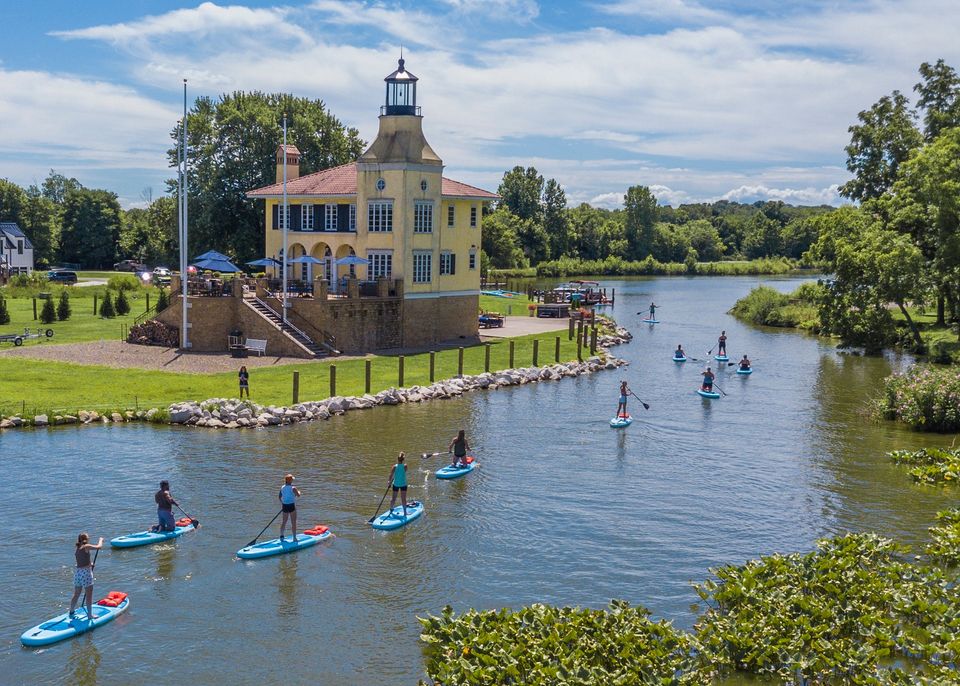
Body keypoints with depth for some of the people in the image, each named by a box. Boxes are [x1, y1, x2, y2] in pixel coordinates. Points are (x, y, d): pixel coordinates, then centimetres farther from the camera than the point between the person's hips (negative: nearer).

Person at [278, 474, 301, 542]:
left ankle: (281, 535, 19)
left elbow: (279, 497, 12)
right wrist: (298, 491, 4)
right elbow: (298, 495, -18)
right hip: (291, 506, -5)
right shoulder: (293, 488, -14)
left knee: (284, 521, 19)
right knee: (293, 522, 3)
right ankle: (294, 538, 5)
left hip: (284, 506, 5)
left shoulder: (282, 488, 4)